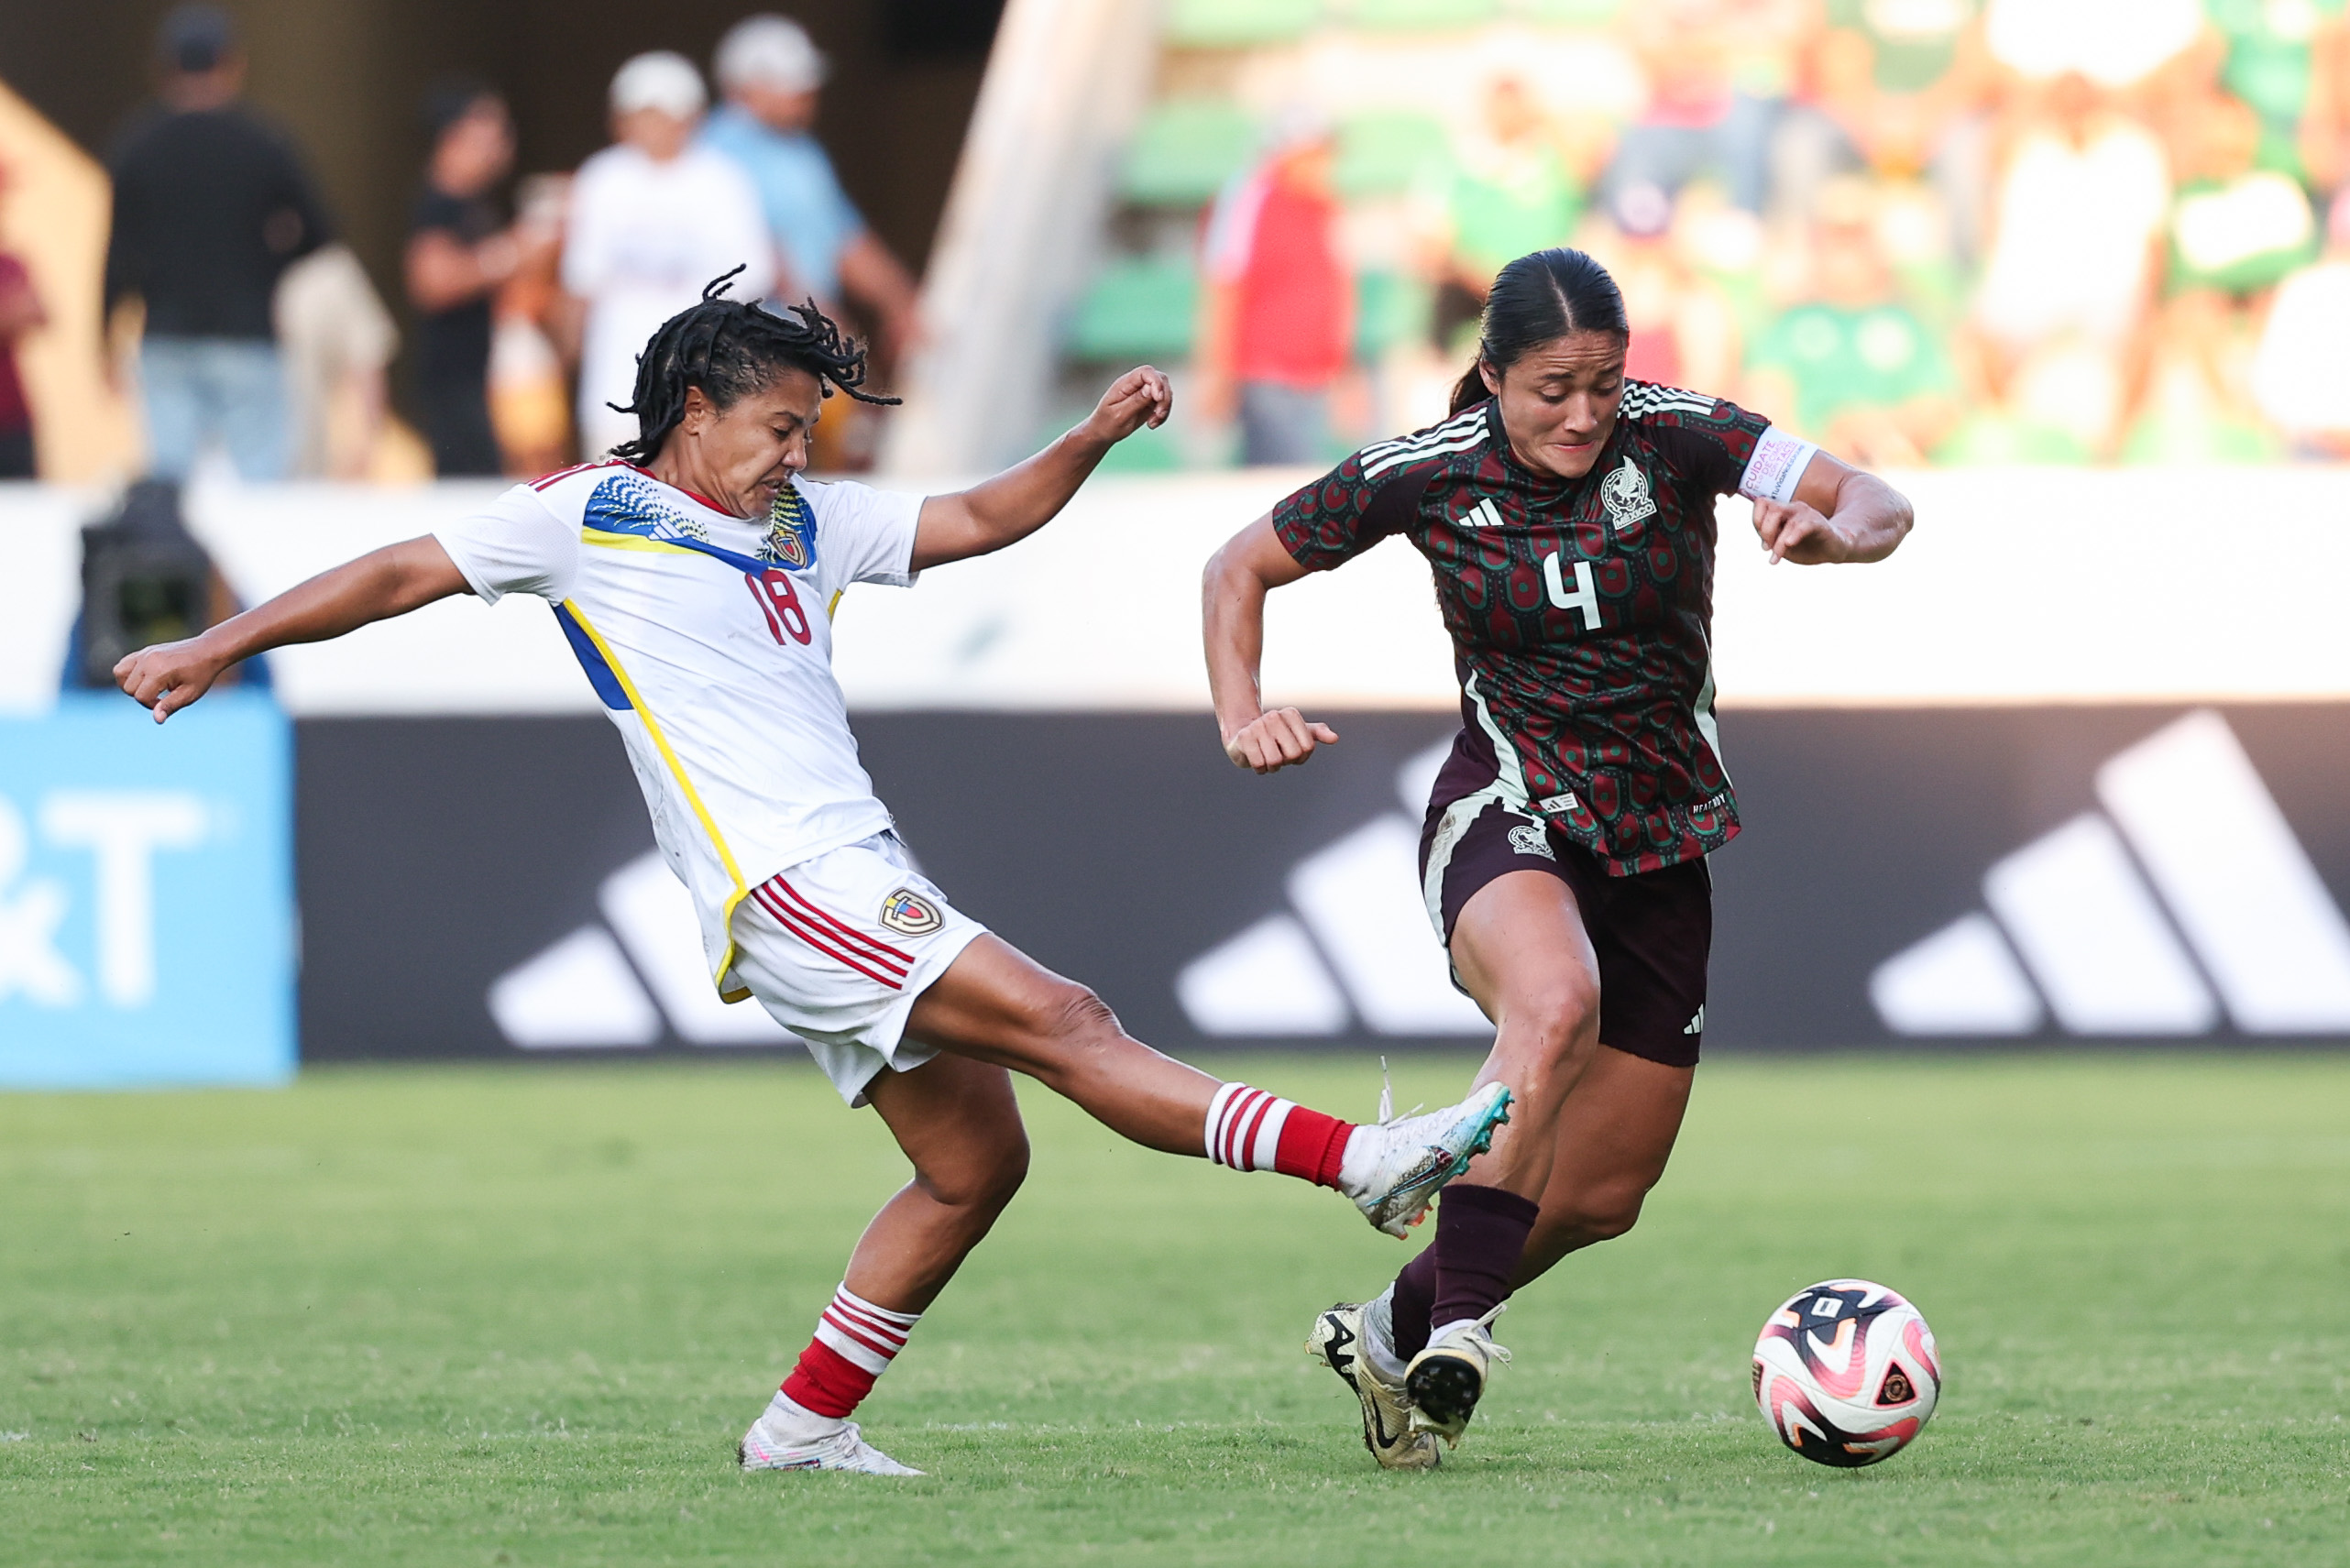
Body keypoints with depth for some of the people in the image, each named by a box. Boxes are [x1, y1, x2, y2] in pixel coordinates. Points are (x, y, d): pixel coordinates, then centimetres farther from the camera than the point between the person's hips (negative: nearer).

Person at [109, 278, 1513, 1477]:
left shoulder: (806, 523, 21)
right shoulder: (591, 513, 2)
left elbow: (980, 520, 24)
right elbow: (402, 575, 8)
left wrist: (1095, 440, 6)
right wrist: (215, 650, 8)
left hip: (862, 879, 9)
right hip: (785, 883, -9)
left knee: (977, 1159, 4)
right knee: (1059, 1021, -17)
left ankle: (808, 1422, 12)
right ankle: (1367, 1161, -27)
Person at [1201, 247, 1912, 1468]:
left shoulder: (1675, 436, -10)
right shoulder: (1426, 475, -9)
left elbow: (1880, 507, -16)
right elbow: (1241, 567, 4)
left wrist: (1833, 532, -39)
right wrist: (1241, 718, -12)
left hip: (1661, 848, 3)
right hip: (1509, 820, -3)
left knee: (1601, 1200, 6)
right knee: (1556, 1005, -39)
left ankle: (1390, 1331, 32)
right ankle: (1459, 1327, -39)